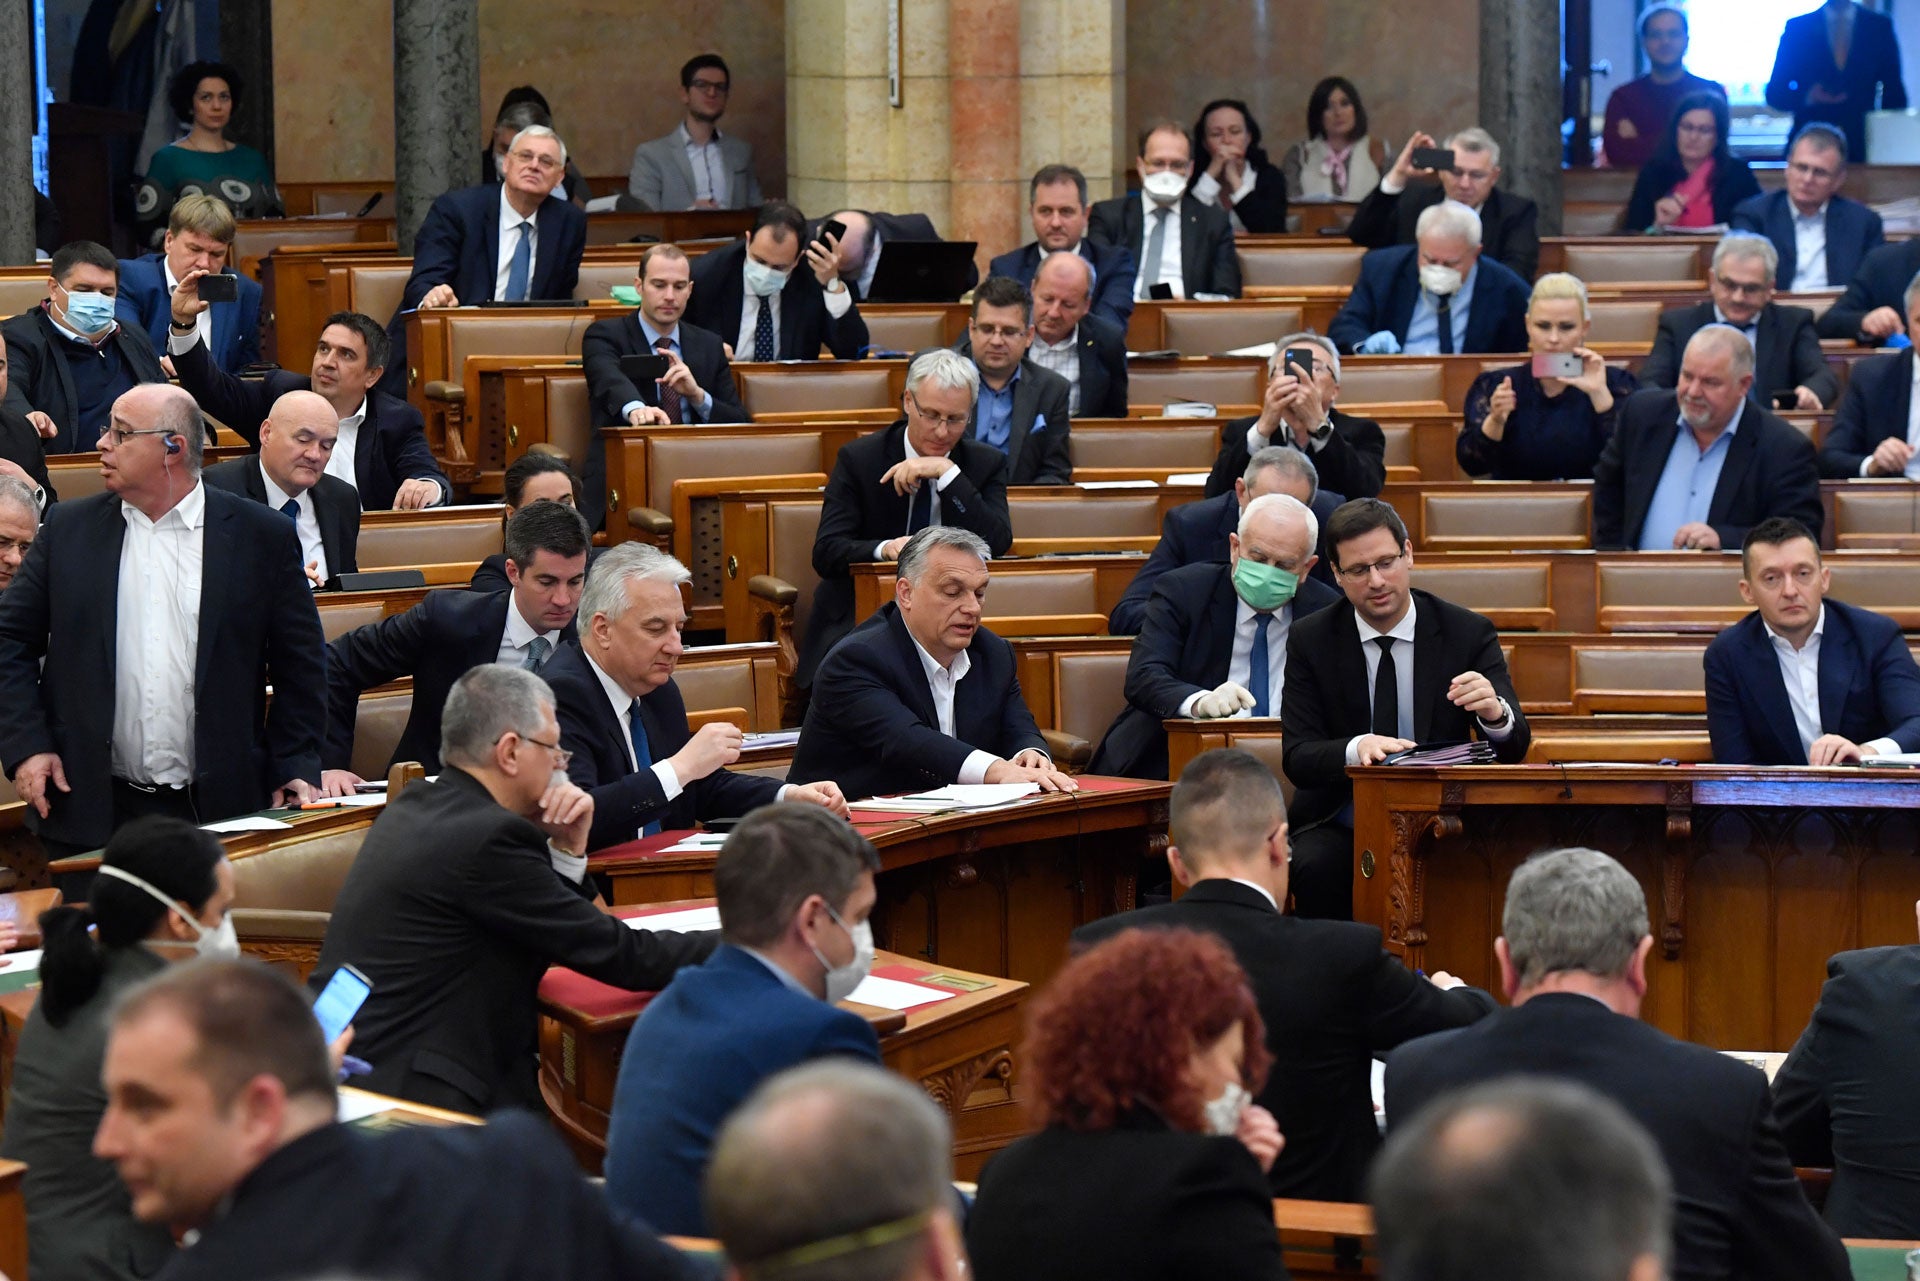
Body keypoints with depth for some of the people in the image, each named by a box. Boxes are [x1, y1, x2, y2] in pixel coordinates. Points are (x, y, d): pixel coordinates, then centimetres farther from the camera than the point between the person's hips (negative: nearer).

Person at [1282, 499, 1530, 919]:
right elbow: (1297, 758, -6)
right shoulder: (1310, 640, 2)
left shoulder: (1468, 632, 1)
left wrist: (1496, 713, -29)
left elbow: (1515, 748, -4)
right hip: (1342, 820, 0)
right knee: (1316, 867, -32)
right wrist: (1357, 749, -29)